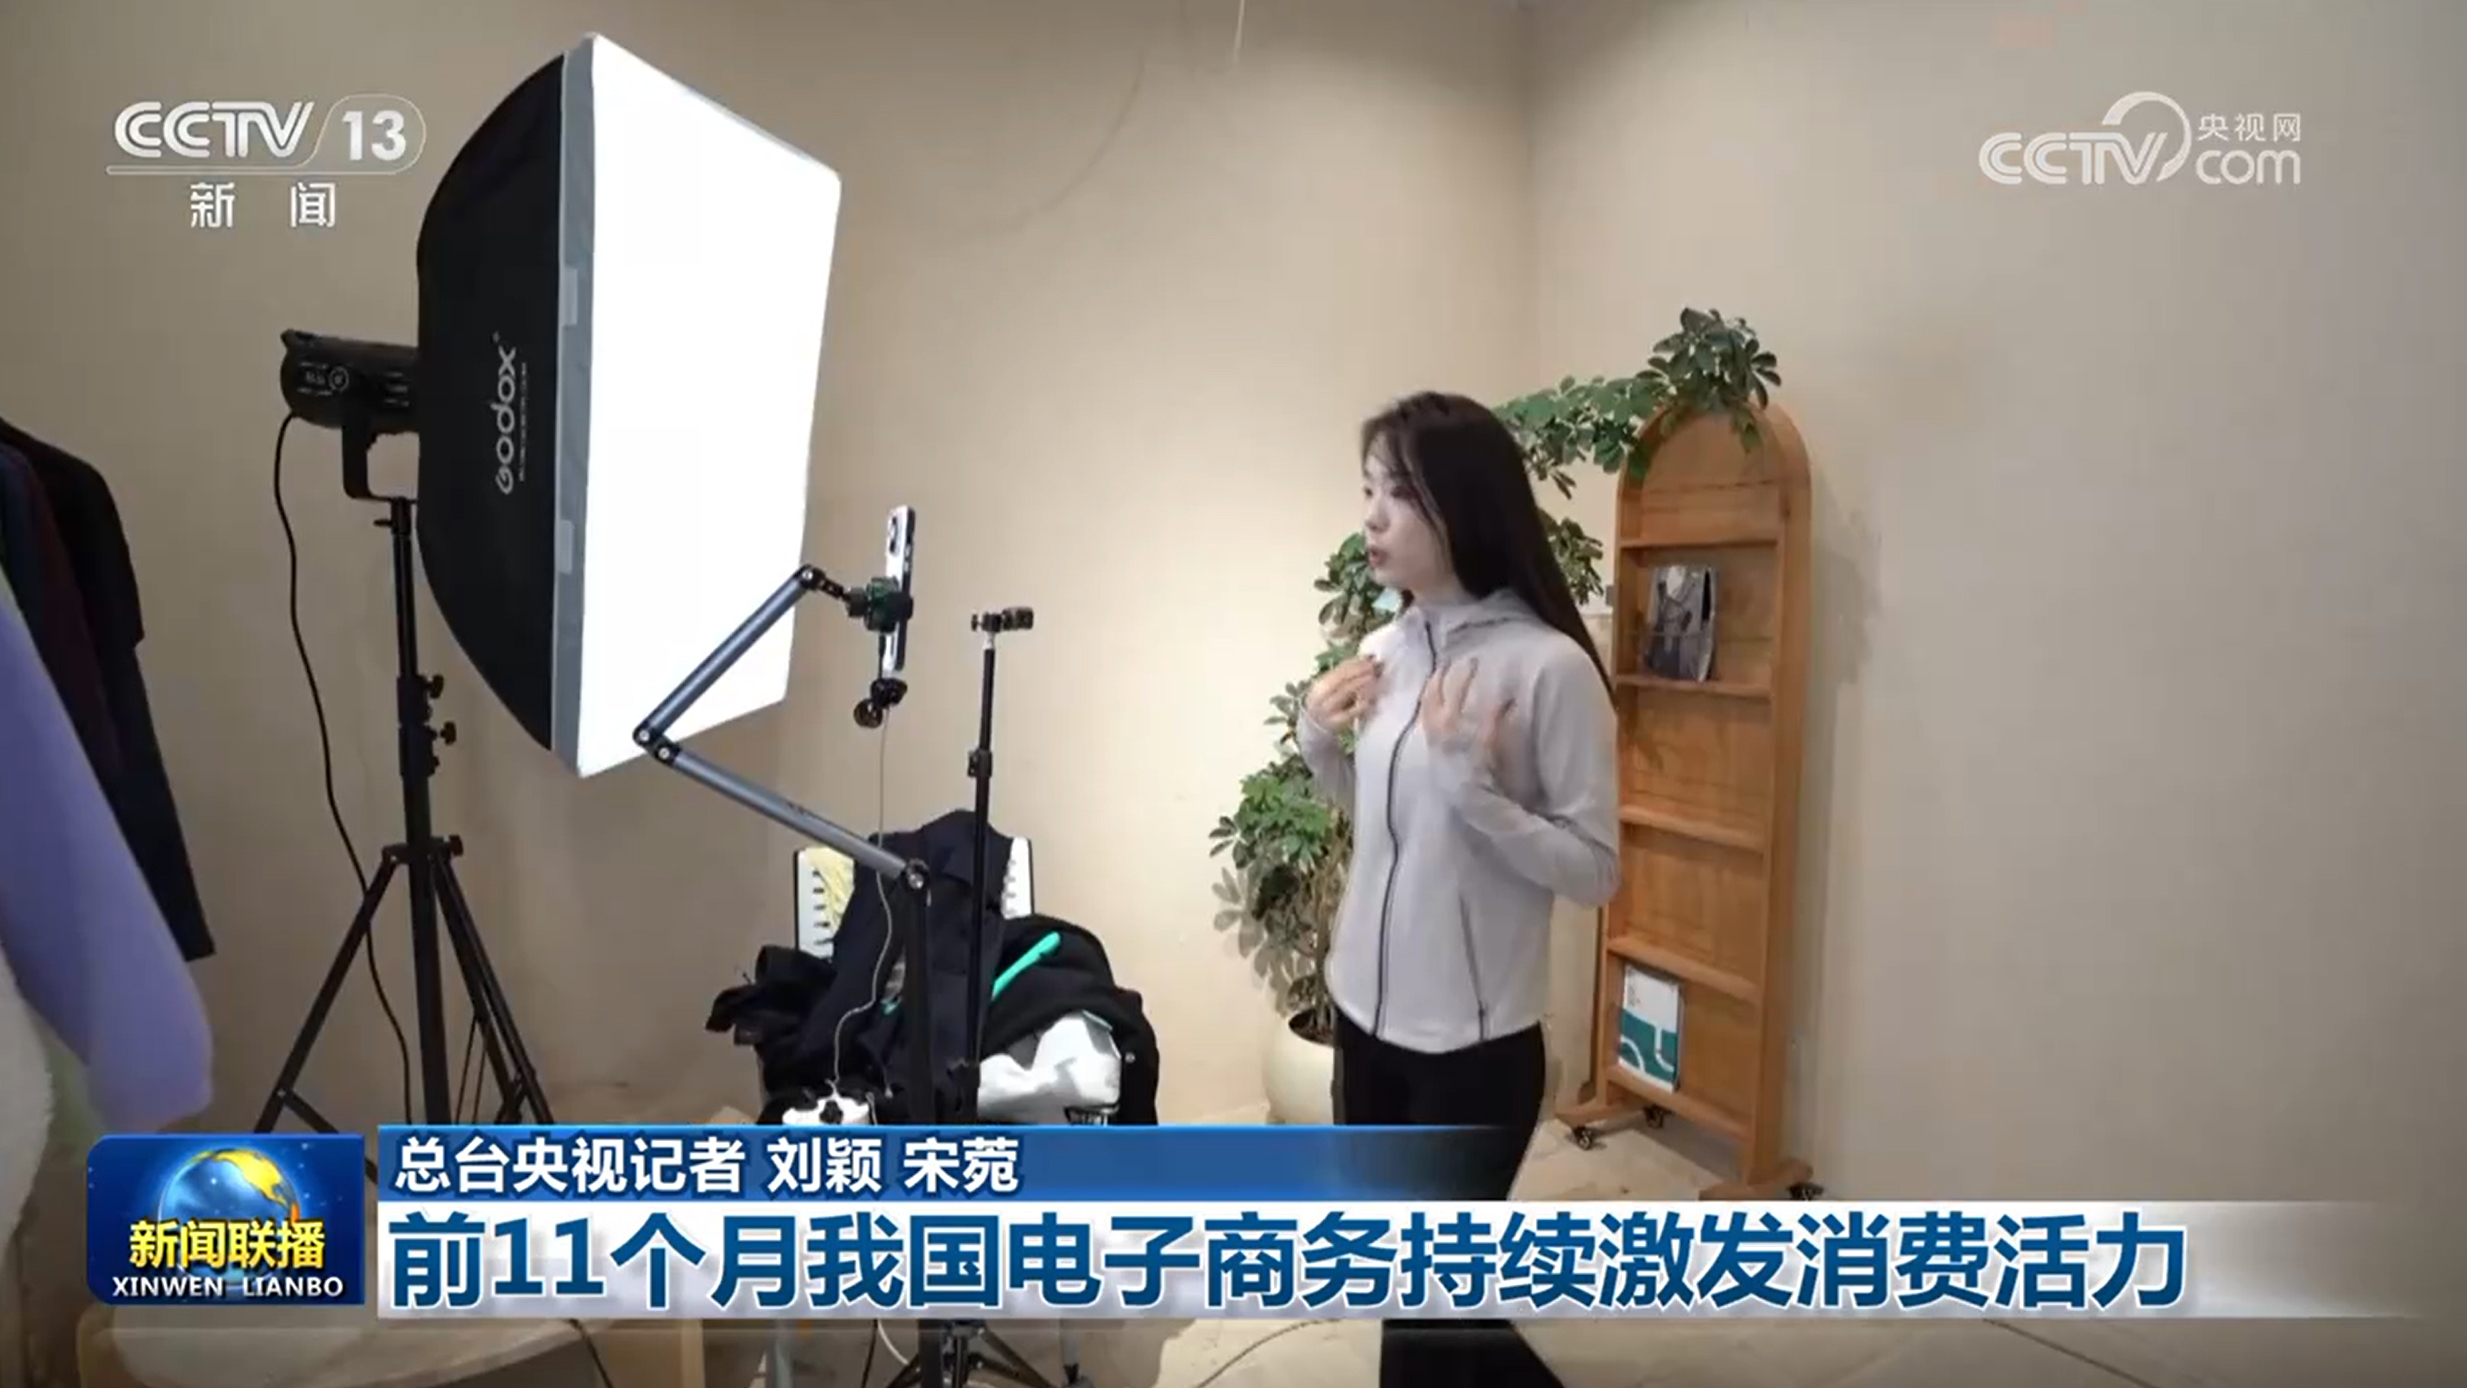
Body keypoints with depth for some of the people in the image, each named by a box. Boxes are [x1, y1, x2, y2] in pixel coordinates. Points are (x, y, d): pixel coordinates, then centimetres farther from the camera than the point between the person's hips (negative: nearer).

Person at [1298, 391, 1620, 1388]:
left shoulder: (1549, 667, -18)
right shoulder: (1383, 649, 1)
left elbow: (1594, 872, -15)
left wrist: (1472, 780, -25)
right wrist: (1320, 746, -2)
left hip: (1476, 1041, -6)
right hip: (1364, 1013, 7)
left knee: (1425, 1305, 10)